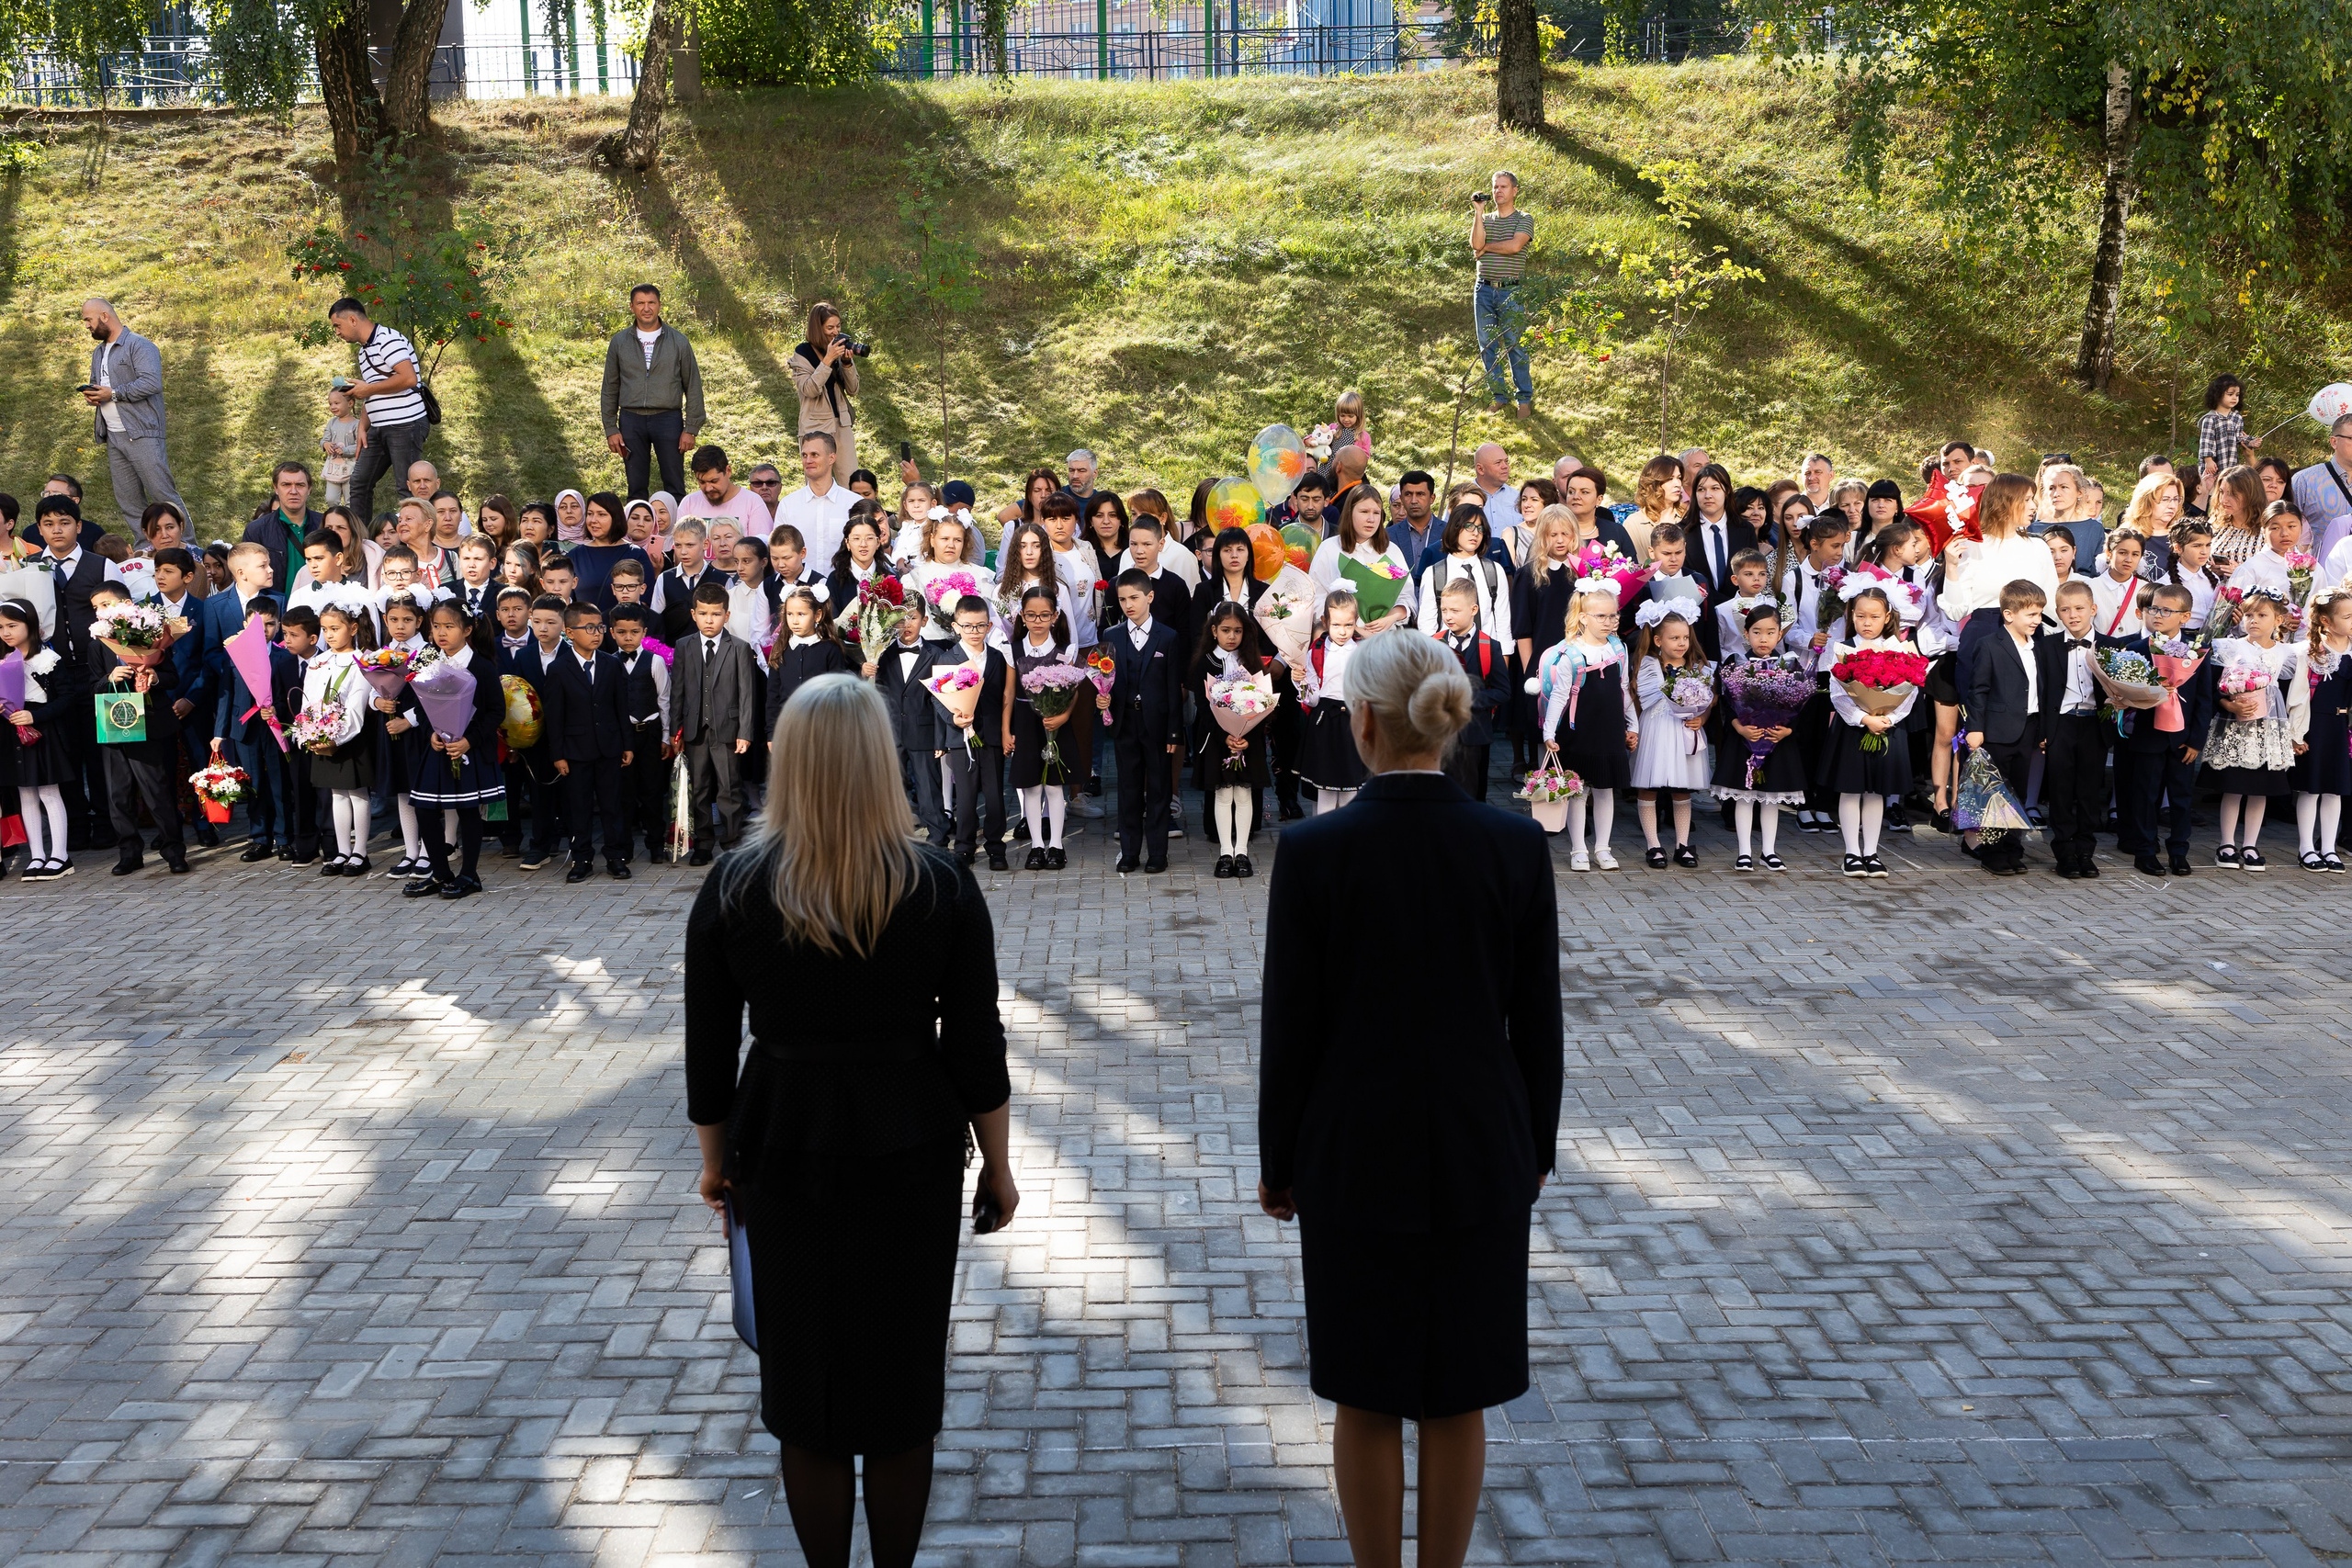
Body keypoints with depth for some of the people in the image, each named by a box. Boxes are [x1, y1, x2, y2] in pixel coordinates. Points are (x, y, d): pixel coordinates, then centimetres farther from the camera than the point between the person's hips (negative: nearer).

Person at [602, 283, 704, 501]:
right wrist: (610, 428, 4)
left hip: (668, 418, -1)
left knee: (675, 486, 1)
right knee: (636, 487, 7)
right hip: (631, 419, 2)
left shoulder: (678, 341, 2)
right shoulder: (619, 342, 7)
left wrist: (691, 429, -3)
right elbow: (610, 388, 10)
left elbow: (693, 387, 3)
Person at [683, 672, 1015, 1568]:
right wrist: (998, 1165, 6)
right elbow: (976, 1046, -6)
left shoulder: (734, 888, -8)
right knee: (903, 1372, 14)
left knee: (804, 1376, 15)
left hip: (783, 1155, 1)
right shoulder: (942, 887, -11)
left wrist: (716, 1159, 12)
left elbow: (709, 1050, -2)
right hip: (911, 1153, 0)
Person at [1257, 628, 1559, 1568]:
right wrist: (1536, 1148, 12)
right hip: (1481, 1155, 2)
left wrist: (1277, 1163, 3)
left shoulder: (1311, 853, -15)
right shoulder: (1517, 846, -8)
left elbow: (1288, 1030, -10)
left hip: (1354, 1157, -2)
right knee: (1457, 1400, 16)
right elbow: (1537, 1025, -1)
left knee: (1366, 1402, 13)